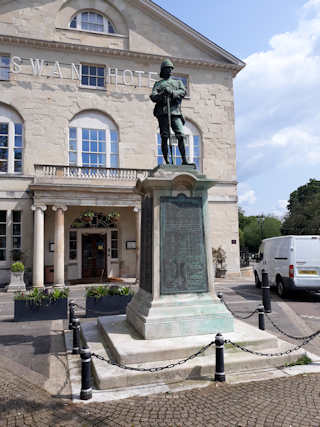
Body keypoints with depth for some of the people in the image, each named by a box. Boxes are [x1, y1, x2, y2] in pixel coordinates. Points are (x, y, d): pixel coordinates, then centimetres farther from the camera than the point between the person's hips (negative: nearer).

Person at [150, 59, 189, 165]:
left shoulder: (178, 82, 24)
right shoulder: (158, 83, 20)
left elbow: (183, 92, 5)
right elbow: (153, 97, 5)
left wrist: (172, 92, -12)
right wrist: (162, 94, -14)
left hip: (175, 112, 1)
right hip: (163, 112, -1)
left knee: (181, 135, -11)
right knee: (164, 138, -5)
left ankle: (184, 160, -9)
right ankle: (167, 161, -3)